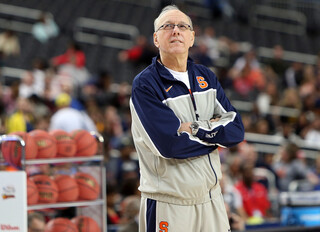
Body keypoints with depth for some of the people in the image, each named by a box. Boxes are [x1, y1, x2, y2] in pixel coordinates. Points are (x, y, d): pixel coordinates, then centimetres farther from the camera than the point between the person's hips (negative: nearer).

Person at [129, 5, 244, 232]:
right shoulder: (145, 84, -7)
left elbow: (237, 129, 1)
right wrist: (217, 134, -7)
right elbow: (170, 144, -19)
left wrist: (197, 128, -15)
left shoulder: (206, 77, 11)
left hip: (212, 200, 5)